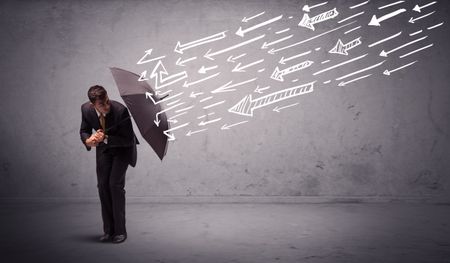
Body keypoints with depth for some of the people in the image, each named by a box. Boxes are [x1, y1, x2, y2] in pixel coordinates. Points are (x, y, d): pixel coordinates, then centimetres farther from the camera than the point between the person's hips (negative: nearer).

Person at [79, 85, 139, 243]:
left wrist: (105, 138, -35)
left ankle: (120, 230, -2)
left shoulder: (120, 110, -33)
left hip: (122, 147, -4)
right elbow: (84, 130, -2)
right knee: (102, 186, 1)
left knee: (115, 184, -15)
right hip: (103, 147, 5)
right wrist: (87, 140, -25)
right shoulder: (86, 109, -19)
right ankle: (108, 230, 12)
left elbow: (129, 140, -24)